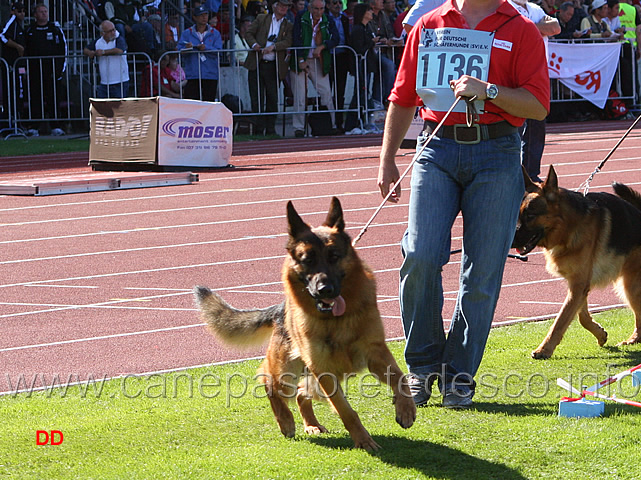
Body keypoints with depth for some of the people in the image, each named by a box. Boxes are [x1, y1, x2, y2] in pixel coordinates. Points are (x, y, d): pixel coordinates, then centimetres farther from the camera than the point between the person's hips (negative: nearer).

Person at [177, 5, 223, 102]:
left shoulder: (215, 33, 9)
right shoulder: (187, 34, 9)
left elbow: (218, 51, -2)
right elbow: (180, 51, 2)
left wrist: (206, 48, -19)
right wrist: (187, 48, -19)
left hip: (211, 74, 1)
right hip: (193, 74, -1)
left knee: (209, 101, 2)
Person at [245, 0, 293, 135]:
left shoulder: (288, 26, 11)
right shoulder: (261, 19, 11)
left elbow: (288, 42, -4)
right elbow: (249, 34, 7)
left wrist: (273, 46, -20)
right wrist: (254, 44, -14)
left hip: (273, 67, 1)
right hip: (256, 64, -1)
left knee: (272, 99, 3)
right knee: (257, 99, -4)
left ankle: (270, 129, 11)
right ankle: (258, 128, 0)